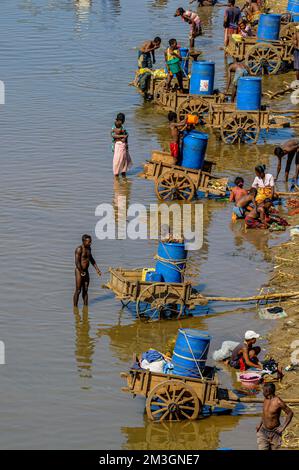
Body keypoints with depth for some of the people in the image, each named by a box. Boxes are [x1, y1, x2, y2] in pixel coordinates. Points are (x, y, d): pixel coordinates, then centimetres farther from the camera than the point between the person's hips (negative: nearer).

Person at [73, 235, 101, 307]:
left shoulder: (88, 248, 10)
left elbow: (91, 259, 22)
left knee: (85, 290, 10)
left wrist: (97, 269, 16)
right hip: (79, 271, -8)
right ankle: (75, 307, 1)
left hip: (86, 271, 8)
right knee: (78, 291, -5)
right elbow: (77, 262, -21)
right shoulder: (79, 249, -16)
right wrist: (81, 272, -22)